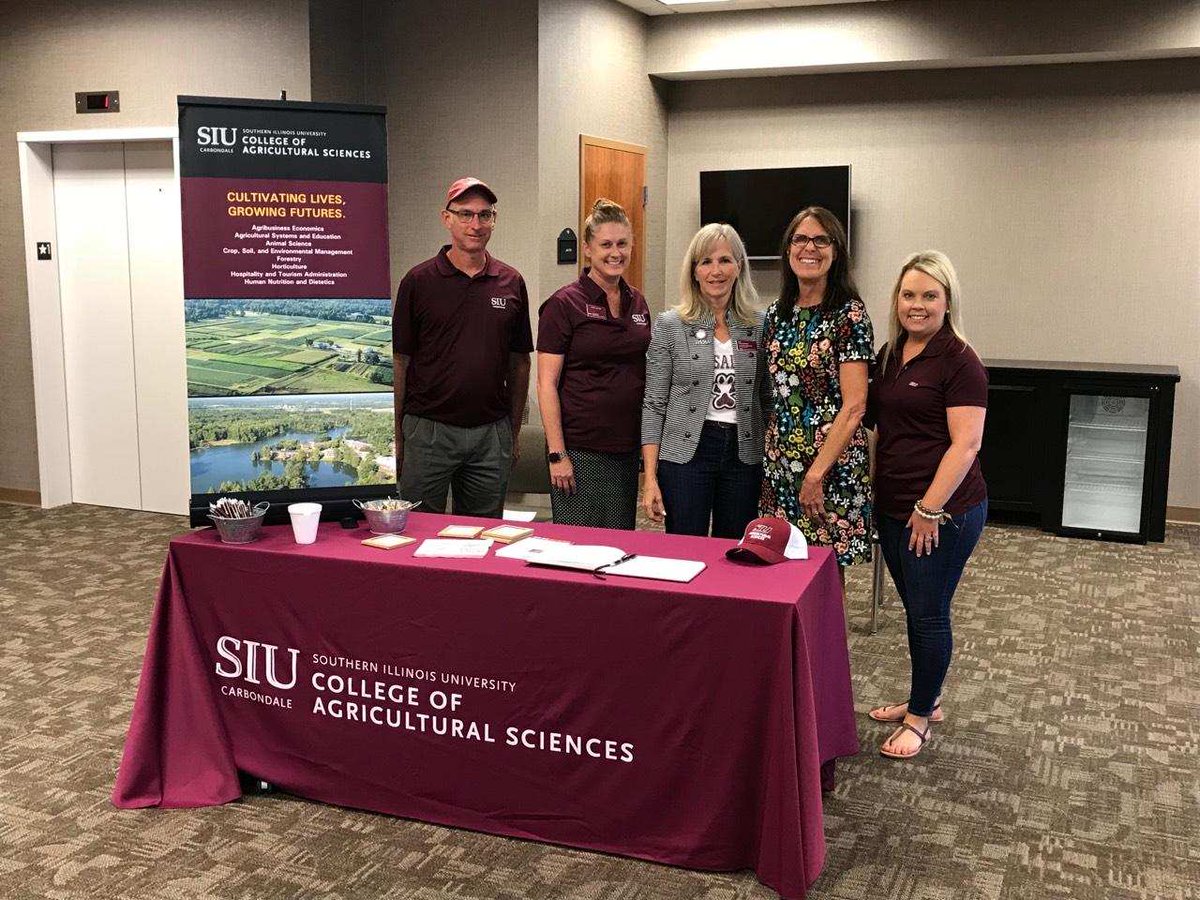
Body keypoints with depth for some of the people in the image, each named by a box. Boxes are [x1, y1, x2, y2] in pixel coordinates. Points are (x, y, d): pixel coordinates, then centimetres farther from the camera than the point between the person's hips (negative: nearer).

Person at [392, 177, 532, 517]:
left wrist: (514, 432, 10)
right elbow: (401, 362, 0)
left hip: (491, 433, 3)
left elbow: (519, 363, 11)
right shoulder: (419, 281, -2)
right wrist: (398, 436, -1)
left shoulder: (511, 283, 6)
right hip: (428, 430, -2)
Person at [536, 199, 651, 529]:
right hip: (580, 449, -6)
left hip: (628, 448, 6)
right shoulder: (564, 304, -7)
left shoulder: (637, 303, 11)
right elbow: (547, 384, -10)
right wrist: (557, 455, -14)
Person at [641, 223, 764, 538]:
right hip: (686, 453, -2)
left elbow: (768, 400, 11)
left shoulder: (759, 325, 6)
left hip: (744, 454, 2)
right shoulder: (669, 325, -1)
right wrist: (650, 477, -7)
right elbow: (654, 404, -2)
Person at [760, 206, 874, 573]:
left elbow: (854, 406, -14)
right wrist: (769, 454, 8)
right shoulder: (777, 314, 10)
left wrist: (816, 474, -17)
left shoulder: (849, 313, -8)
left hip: (832, 466, -5)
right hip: (779, 467, 5)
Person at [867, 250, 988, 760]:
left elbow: (965, 443, -17)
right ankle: (924, 700, 34)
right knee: (916, 610, 18)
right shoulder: (890, 355, 10)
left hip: (943, 512, -7)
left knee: (928, 613, 3)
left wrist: (931, 508, -20)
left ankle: (920, 717, 18)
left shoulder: (959, 363, -13)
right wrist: (873, 488, 12)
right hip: (894, 508, 8)